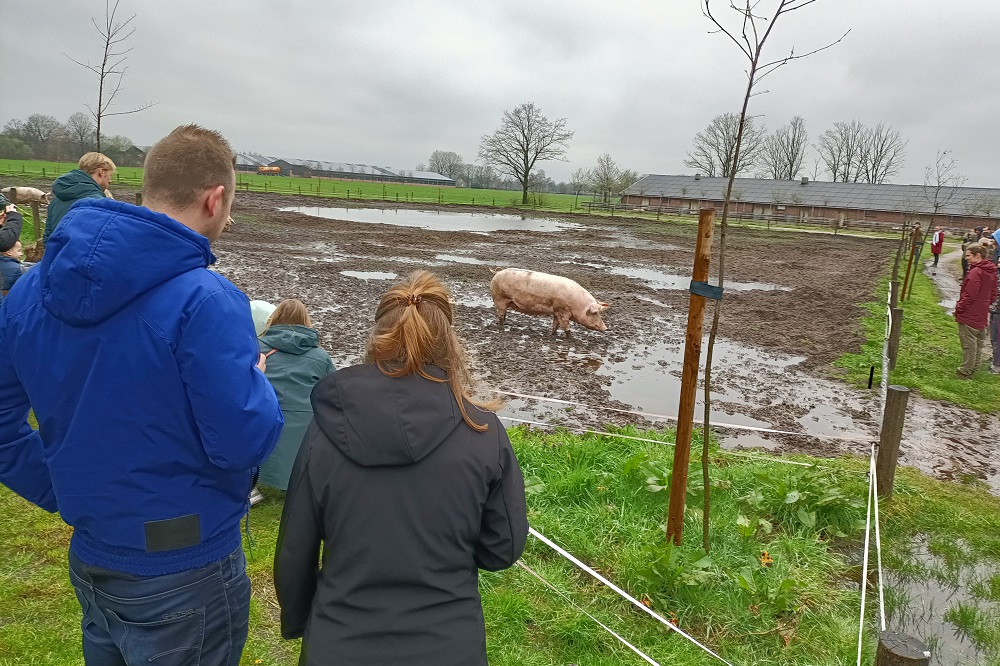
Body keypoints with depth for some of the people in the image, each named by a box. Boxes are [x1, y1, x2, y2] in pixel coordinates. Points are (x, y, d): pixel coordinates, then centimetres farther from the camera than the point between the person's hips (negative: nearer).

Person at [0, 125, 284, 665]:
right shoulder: (204, 301, -26)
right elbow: (243, 442, -25)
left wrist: (68, 494, 10)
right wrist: (257, 380, -6)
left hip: (89, 559, 6)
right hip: (184, 573, -6)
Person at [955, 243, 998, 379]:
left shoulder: (976, 272, -20)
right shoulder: (991, 271, 10)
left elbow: (970, 295, -21)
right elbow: (993, 295, 16)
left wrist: (959, 307, -10)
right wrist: (985, 305, 20)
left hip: (969, 316, -9)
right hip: (982, 315, 9)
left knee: (969, 344, -3)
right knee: (978, 343, 17)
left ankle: (965, 372, 3)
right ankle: (973, 368, 27)